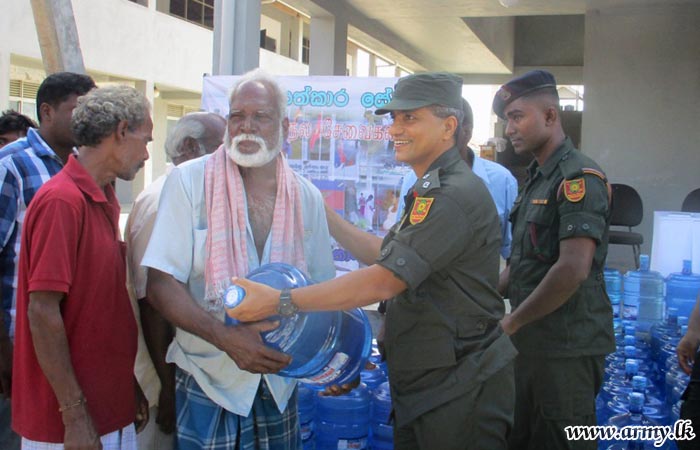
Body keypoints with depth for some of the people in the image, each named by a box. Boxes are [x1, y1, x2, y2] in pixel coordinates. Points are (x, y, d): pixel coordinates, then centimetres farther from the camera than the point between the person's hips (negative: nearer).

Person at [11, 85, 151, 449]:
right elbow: (42, 313, -20)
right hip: (74, 421, -8)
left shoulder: (104, 200, 9)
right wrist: (74, 415, -19)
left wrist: (128, 385, 16)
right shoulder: (61, 200, -18)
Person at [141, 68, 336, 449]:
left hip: (280, 380, 4)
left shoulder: (307, 197, 3)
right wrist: (226, 337, -24)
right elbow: (161, 285, -12)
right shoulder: (190, 181, -8)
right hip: (208, 380, -3)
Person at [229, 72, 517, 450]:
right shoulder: (430, 192, 13)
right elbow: (385, 254, 18)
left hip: (460, 391, -9)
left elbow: (383, 281, -26)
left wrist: (281, 301, -23)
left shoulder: (456, 195, -21)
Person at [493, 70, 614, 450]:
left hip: (566, 347, -9)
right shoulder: (537, 178, 15)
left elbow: (573, 269, -25)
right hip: (531, 342, 9)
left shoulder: (579, 178, -16)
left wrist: (511, 323, -16)